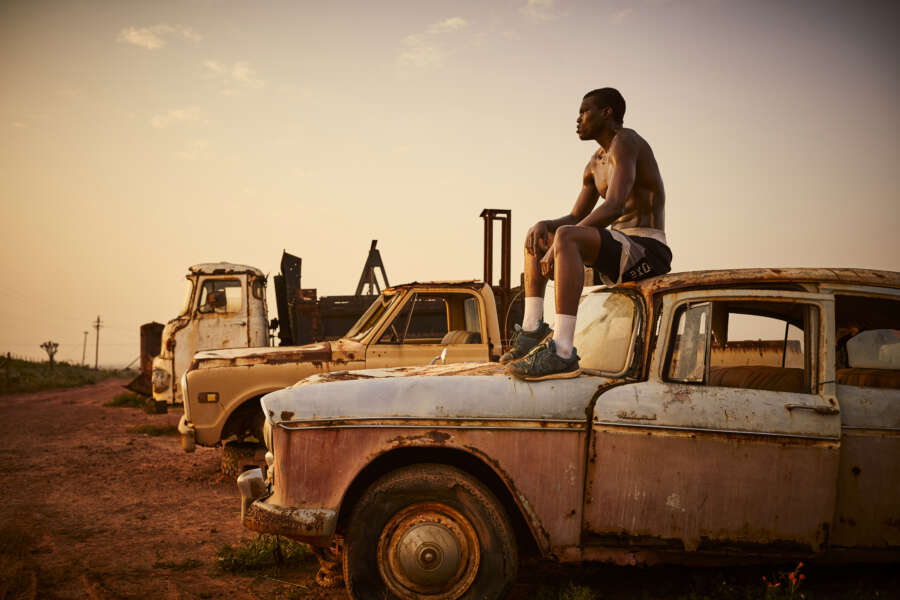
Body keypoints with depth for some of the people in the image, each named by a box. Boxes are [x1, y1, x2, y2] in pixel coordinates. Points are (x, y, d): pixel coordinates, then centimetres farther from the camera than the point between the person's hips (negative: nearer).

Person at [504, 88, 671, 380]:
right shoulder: (595, 163, 20)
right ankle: (532, 331, 0)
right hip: (621, 253, 10)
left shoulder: (625, 142, -11)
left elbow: (614, 206, -25)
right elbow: (575, 218, 23)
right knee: (537, 236, 14)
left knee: (566, 238, -35)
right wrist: (544, 226, 0)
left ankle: (562, 352, -41)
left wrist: (558, 241, -25)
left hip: (648, 252, -10)